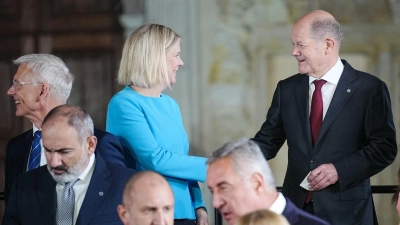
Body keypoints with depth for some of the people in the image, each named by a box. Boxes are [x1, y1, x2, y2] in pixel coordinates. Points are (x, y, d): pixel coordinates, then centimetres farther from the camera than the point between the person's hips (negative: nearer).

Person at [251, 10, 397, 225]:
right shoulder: (287, 89, 9)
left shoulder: (369, 88, -4)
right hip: (296, 207, 4)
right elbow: (268, 141, 10)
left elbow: (385, 147, -6)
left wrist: (340, 170, -17)